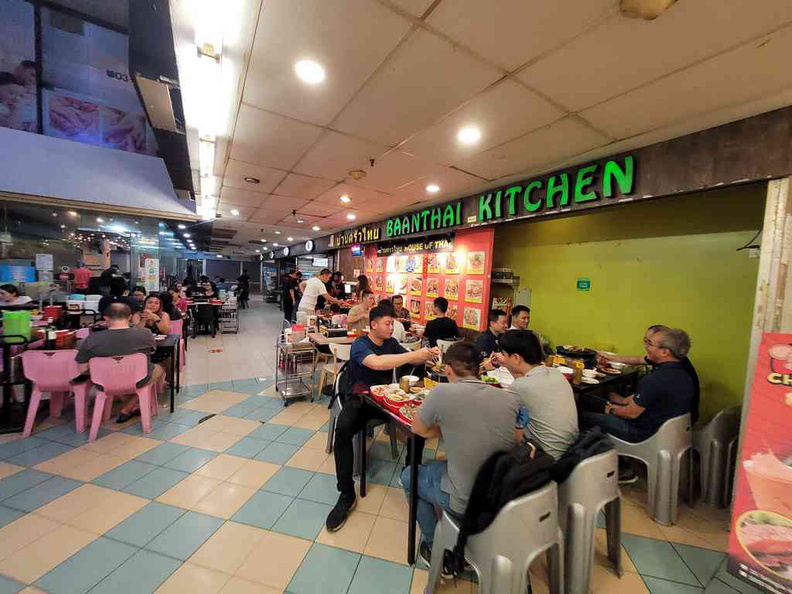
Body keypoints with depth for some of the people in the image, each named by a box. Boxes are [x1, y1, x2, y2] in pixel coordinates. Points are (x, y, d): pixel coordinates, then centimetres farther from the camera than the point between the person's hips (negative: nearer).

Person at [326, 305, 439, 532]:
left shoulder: (391, 343, 6)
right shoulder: (360, 345, -14)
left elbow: (411, 360, 6)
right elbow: (377, 363, -35)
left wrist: (426, 354, -17)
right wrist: (414, 354, -37)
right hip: (358, 398, -4)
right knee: (343, 428, -34)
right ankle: (347, 495, -17)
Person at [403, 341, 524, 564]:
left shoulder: (442, 393, -20)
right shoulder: (512, 398, -9)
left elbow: (418, 430, -5)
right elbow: (518, 441, 5)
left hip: (465, 502, -4)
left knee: (409, 475, 22)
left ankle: (435, 547, 30)